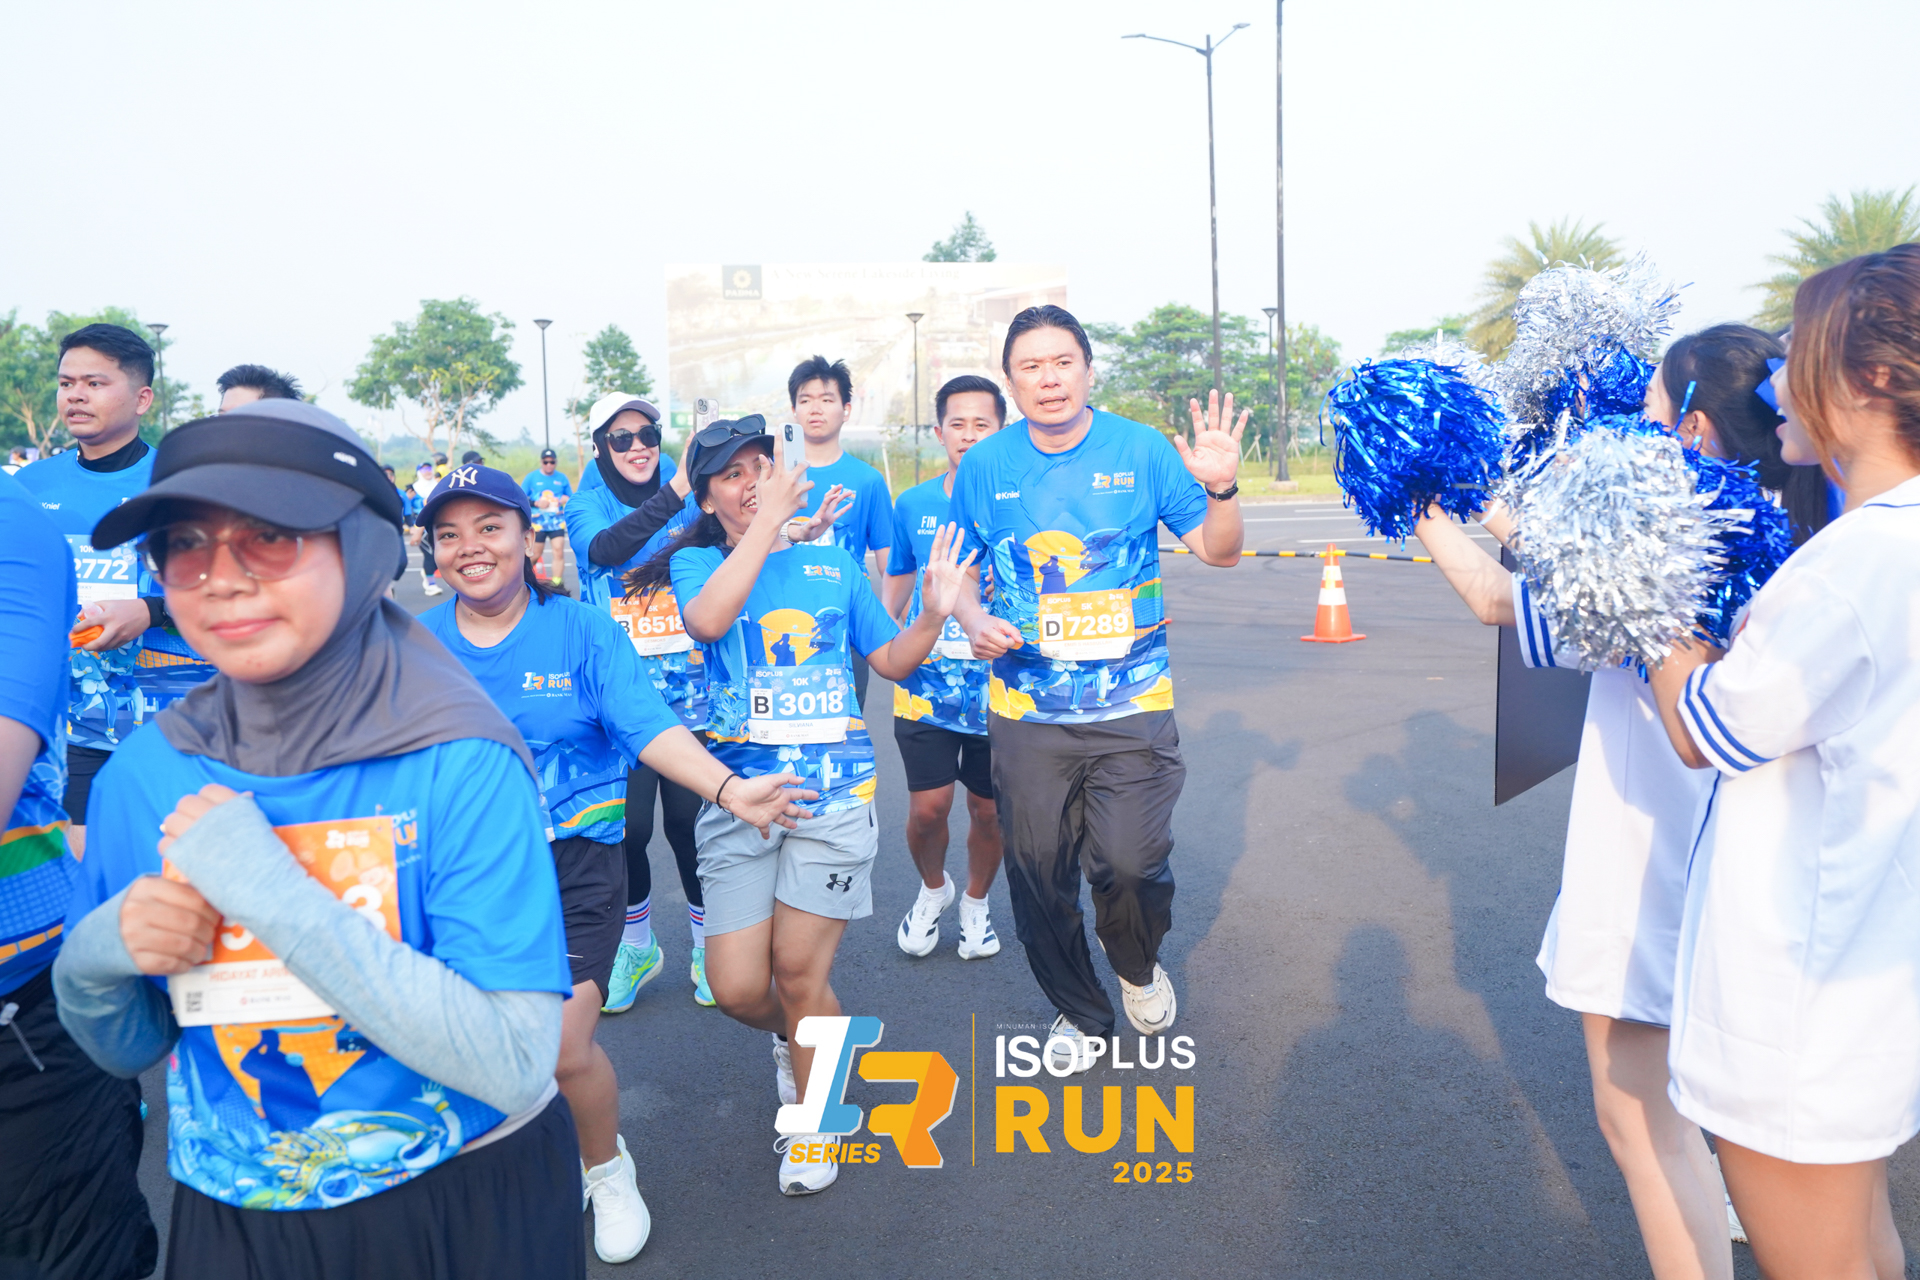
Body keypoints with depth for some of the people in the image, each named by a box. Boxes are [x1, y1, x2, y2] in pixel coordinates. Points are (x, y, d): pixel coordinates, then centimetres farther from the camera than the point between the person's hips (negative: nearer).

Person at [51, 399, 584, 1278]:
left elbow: (514, 1064, -28)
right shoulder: (144, 773, -7)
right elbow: (123, 1049, 5)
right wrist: (99, 956, -17)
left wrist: (269, 891, -30)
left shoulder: (461, 764, -22)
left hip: (468, 1207, -3)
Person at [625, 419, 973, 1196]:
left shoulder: (832, 567, 11)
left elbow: (893, 661, 14)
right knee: (736, 990, -1)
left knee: (799, 971, -1)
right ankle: (795, 1035, 36)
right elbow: (707, 619, -17)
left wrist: (932, 614, -6)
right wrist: (767, 523, -16)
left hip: (832, 792, 0)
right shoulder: (695, 563, 7)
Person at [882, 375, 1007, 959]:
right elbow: (895, 592, 15)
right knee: (928, 808, -3)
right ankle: (933, 889, 30)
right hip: (926, 686, 1)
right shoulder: (913, 506, 6)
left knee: (988, 810, 10)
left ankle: (975, 903, 37)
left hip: (997, 687, -1)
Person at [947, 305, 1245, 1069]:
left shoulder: (1141, 450, -2)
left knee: (1129, 864, -9)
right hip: (1026, 712, 2)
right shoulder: (985, 466, 2)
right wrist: (976, 621, -9)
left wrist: (1221, 488, -18)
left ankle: (1140, 968, 29)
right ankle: (1078, 1011, 36)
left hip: (1131, 707, -1)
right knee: (1038, 875, 9)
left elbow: (1218, 553, 2)